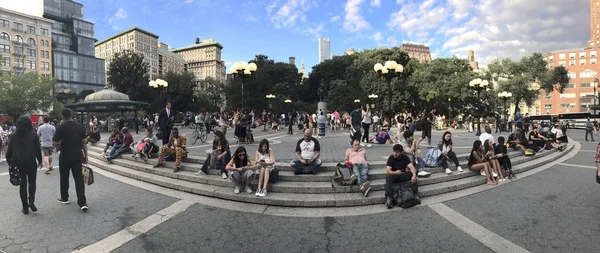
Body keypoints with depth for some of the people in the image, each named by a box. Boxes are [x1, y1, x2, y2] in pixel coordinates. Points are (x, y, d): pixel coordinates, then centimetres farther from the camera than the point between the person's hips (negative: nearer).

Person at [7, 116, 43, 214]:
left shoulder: (14, 136, 2)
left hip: (18, 164, 2)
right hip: (31, 163, -2)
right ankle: (31, 201, -5)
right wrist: (40, 161, 6)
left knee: (22, 184, 9)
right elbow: (38, 150, -5)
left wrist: (10, 163, 15)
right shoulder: (33, 135, -5)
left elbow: (9, 151, 5)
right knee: (32, 182, 15)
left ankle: (25, 208, 11)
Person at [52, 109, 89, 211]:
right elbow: (84, 142, 4)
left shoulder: (61, 127, -10)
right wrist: (85, 155, 10)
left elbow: (55, 142, -12)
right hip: (78, 156, 2)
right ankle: (83, 203, -4)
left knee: (64, 178, 16)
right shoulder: (80, 126, 1)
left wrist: (59, 147, 11)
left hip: (65, 156, -2)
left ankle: (64, 198, 31)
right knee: (79, 178, 2)